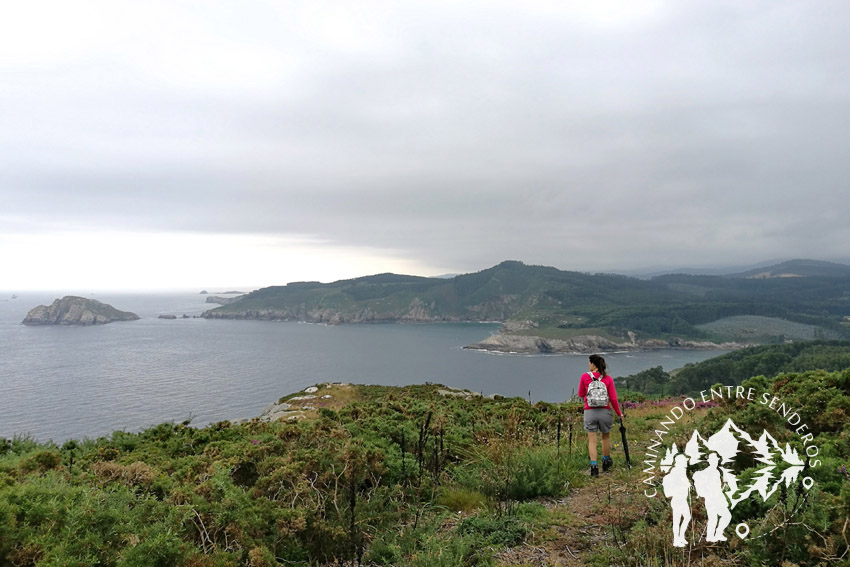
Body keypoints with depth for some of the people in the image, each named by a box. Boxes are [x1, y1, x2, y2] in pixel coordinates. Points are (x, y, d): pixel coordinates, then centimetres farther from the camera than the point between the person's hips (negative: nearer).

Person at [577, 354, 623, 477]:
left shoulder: (585, 377, -6)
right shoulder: (608, 379, -3)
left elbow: (581, 394, 6)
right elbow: (613, 399, -2)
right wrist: (619, 413, 9)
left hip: (589, 411, -1)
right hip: (604, 411, 1)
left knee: (592, 440, 4)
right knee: (606, 437, 22)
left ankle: (593, 466, -2)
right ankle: (606, 461, 38)